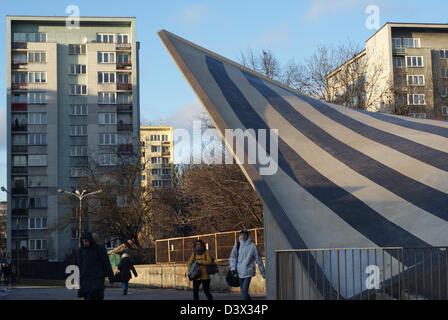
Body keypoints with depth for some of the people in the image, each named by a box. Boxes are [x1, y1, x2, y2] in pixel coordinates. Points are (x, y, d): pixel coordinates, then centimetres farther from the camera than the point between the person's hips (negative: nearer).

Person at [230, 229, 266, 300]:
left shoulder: (252, 246, -4)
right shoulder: (237, 245, 4)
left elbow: (258, 259, 1)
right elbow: (232, 257, 8)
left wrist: (263, 273, 4)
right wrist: (233, 267, -8)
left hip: (248, 272, -4)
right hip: (239, 272, 4)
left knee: (244, 291, -13)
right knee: (243, 291, 11)